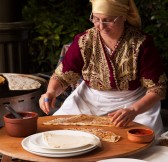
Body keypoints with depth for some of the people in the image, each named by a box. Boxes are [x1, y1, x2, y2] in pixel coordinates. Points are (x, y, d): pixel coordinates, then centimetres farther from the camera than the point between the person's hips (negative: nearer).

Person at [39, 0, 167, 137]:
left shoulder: (141, 44, -16)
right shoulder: (84, 42, -8)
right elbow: (62, 76, 1)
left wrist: (133, 110, -32)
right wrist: (51, 92, -22)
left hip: (135, 104, -2)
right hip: (89, 102, 3)